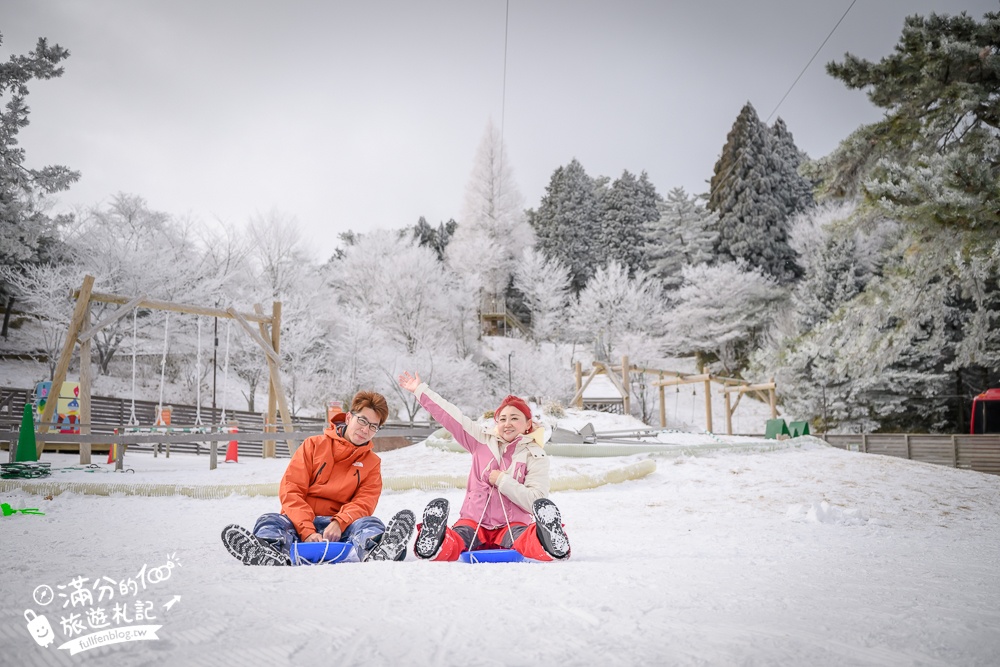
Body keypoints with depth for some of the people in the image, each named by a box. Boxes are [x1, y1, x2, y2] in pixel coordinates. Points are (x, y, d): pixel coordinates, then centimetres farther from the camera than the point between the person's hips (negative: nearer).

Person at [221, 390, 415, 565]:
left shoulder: (372, 463, 16)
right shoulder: (314, 445, 11)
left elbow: (364, 503, 1)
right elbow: (290, 490, 0)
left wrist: (339, 523, -23)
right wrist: (307, 530, -17)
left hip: (338, 528, 0)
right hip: (299, 523, 0)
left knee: (371, 524, -29)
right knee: (270, 522, -30)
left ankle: (375, 554, -64)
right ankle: (272, 558, -64)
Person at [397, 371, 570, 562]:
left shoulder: (535, 456, 0)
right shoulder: (483, 440, 10)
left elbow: (537, 501, -10)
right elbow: (450, 416, 10)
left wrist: (502, 480, -12)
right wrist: (420, 390, 11)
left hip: (511, 525, -1)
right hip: (474, 522, 2)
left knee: (528, 542, -40)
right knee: (451, 544, -35)